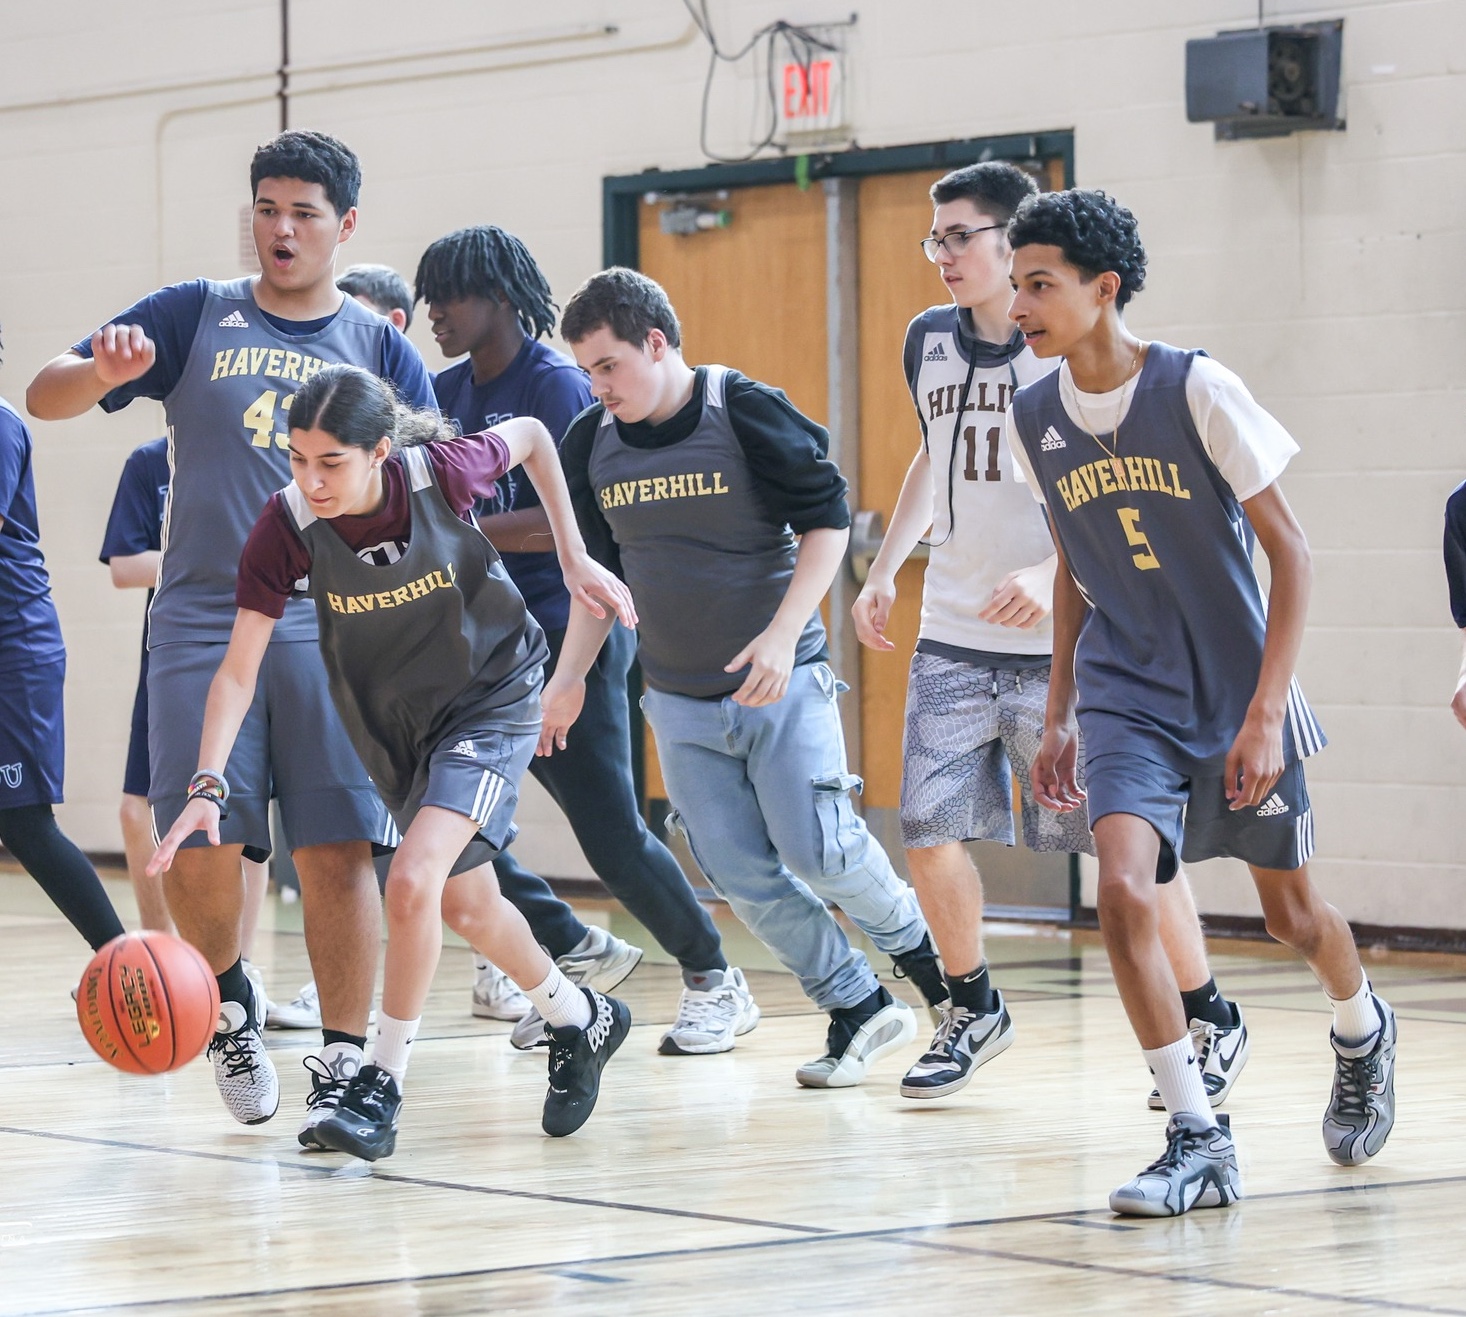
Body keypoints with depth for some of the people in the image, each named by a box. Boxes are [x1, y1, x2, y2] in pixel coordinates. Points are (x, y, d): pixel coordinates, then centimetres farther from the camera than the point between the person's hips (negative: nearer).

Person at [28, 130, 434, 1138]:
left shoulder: (381, 349, 10)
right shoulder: (194, 318, 8)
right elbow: (46, 397, 3)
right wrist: (104, 373, -20)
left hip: (332, 631, 0)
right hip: (201, 626, 0)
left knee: (337, 851, -6)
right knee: (201, 847, -5)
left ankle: (348, 1064, 2)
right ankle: (229, 1004, 22)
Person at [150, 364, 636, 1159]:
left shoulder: (441, 471, -27)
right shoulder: (287, 525, -24)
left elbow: (531, 436, -4)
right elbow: (239, 669, -22)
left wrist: (574, 559, -5)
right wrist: (208, 786, -34)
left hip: (492, 699, -4)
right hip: (393, 723, 4)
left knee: (413, 879, -23)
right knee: (466, 906, 16)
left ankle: (382, 1087, -10)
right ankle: (580, 1019, 43)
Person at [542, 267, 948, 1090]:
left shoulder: (747, 412, -12)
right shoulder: (592, 444, 3)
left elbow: (828, 520, -10)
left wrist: (783, 635, -19)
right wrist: (570, 677, 9)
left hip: (781, 681, -5)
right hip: (680, 700, 5)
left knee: (817, 850, -13)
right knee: (742, 876, -2)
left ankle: (908, 933, 18)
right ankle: (862, 1010, 12)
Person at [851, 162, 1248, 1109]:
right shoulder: (930, 341, 8)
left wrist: (1051, 572, -27)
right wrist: (886, 568, 17)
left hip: (1063, 644, -5)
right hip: (954, 640, 5)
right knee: (929, 830, -1)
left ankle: (1213, 1022, 14)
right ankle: (975, 1010, 21)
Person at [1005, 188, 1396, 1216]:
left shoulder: (1197, 390, -16)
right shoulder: (1034, 419, -2)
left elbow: (1291, 551, -11)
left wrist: (1265, 713, -17)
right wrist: (1058, 713, 13)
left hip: (1239, 695, -3)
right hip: (1126, 698, 3)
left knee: (1291, 912, 10)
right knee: (1123, 886, -21)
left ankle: (1361, 1032, 46)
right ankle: (1199, 1141, -14)